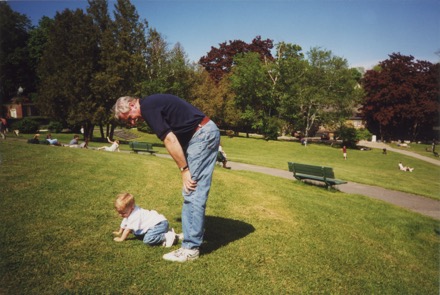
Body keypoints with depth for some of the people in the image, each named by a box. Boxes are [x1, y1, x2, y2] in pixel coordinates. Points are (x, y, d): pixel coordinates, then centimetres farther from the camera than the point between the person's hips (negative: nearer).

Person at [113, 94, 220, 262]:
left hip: (203, 135, -10)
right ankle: (192, 234, 27)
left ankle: (191, 248, -1)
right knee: (191, 190, 16)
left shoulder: (147, 107, -11)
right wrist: (185, 169, 15)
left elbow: (170, 140, -16)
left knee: (193, 193, -8)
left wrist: (184, 170, -11)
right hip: (207, 133, 10)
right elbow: (175, 138, 19)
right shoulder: (152, 104, 19)